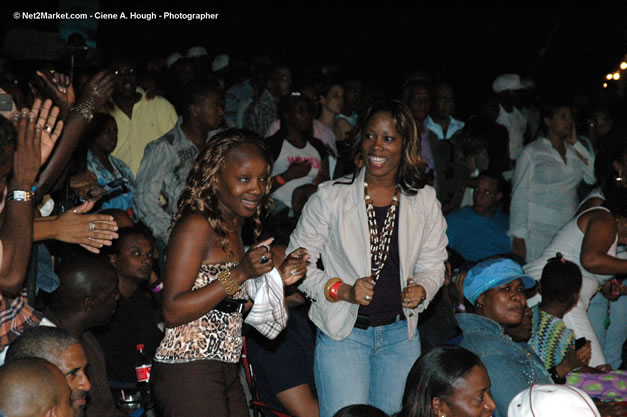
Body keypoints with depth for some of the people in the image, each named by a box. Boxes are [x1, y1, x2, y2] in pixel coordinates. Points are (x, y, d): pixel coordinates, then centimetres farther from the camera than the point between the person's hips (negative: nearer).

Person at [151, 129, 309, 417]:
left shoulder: (234, 226, 13)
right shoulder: (196, 226, -13)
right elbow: (173, 312, -19)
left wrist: (280, 277, 7)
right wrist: (240, 273, -21)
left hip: (226, 371, 9)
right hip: (187, 373, -9)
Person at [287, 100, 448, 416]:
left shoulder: (424, 202, 3)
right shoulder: (330, 197, -6)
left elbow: (432, 265, 12)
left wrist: (421, 289, -11)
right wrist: (342, 290, -17)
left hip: (401, 334, 3)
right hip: (342, 332, -3)